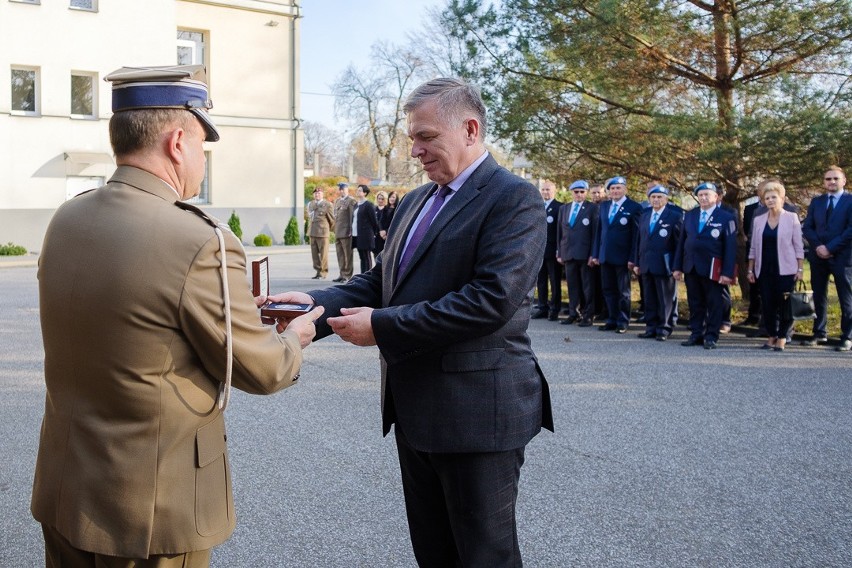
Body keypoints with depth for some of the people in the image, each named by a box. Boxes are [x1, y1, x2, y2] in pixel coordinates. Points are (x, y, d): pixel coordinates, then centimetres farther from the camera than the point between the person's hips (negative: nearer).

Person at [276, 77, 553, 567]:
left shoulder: (515, 200, -13)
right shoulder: (414, 203, 14)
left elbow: (491, 300, -24)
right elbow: (380, 281, 12)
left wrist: (382, 326, -21)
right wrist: (318, 303, -8)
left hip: (477, 411, -8)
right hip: (416, 410, 8)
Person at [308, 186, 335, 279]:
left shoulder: (327, 205, -5)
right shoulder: (310, 205, 14)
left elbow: (332, 219, 1)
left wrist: (332, 229, 8)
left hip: (322, 232, -6)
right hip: (312, 232, 6)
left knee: (323, 253, -1)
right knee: (314, 254, 6)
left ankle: (324, 272, 7)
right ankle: (318, 271, 13)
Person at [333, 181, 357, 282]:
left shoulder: (351, 201, -7)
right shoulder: (337, 201, 17)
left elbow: (352, 216, -11)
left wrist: (350, 231, -15)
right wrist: (335, 230, 14)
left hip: (346, 232, -8)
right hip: (338, 232, 8)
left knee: (347, 255, -2)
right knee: (340, 254, 11)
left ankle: (347, 275, 1)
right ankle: (342, 274, 17)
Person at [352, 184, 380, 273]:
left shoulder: (368, 205, -9)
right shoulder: (356, 205, 15)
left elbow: (374, 220, -7)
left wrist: (375, 232, -2)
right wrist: (352, 232, 12)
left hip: (365, 236, -7)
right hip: (356, 235, 7)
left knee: (366, 257, -2)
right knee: (362, 257, 11)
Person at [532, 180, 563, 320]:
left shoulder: (560, 207, -4)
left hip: (552, 250, -5)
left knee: (555, 282, 2)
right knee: (540, 281, 9)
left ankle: (554, 309, 7)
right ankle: (542, 308, 15)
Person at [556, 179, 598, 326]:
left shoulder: (592, 208, 0)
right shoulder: (564, 208, 13)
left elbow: (595, 232, -5)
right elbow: (560, 231, 14)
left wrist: (593, 254, -11)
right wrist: (559, 252, 9)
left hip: (585, 253, -4)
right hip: (568, 252, 4)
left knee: (587, 285, 2)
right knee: (572, 285, 8)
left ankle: (588, 315, 6)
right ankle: (573, 313, 16)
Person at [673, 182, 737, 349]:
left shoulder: (726, 218, -3)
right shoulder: (690, 215, 11)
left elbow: (730, 247, -6)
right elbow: (682, 241, 11)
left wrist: (727, 273, -13)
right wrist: (678, 266, 6)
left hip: (712, 269, -4)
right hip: (691, 267, 4)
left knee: (714, 304, 3)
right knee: (695, 303, 9)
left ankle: (711, 336, 10)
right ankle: (696, 334, 16)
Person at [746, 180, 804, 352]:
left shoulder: (791, 218, 1)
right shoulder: (758, 220, 9)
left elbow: (798, 246, 0)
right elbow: (753, 248, 12)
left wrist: (800, 269, -6)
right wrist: (750, 270, 8)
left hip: (785, 270, -3)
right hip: (765, 270, 3)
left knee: (785, 305, -2)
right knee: (768, 305, 3)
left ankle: (782, 339, 7)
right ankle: (771, 337, 14)